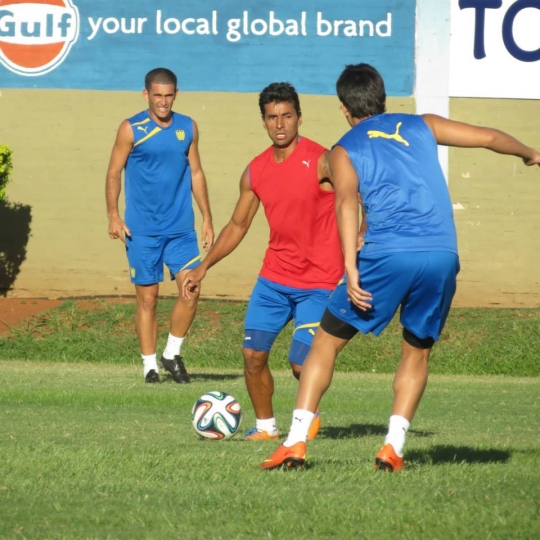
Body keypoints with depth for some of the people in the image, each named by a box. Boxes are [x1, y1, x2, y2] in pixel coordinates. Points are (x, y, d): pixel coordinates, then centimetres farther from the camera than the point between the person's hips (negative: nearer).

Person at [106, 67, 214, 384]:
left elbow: (196, 173, 14)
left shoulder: (188, 128, 7)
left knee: (191, 289, -10)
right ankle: (149, 364, 10)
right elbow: (114, 172, 0)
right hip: (142, 231, -3)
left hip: (181, 228, 3)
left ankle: (173, 354, 8)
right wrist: (113, 215, -11)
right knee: (148, 297, 0)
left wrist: (207, 218, 11)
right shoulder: (131, 130, -3)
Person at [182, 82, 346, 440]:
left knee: (302, 363, -12)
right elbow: (238, 225, 18)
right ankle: (266, 425, 18)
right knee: (253, 354, -2)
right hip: (273, 279, 5)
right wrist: (203, 269, 15)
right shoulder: (256, 171, 6)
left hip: (317, 283, -5)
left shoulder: (321, 162, -13)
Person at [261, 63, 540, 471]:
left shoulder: (345, 151, 12)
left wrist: (351, 269, -15)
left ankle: (295, 444, 2)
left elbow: (347, 201, -6)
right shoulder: (421, 127, 21)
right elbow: (490, 138, 24)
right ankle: (393, 449, 9)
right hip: (442, 256, 3)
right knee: (417, 353, 21)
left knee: (326, 342, 10)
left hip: (387, 255, -3)